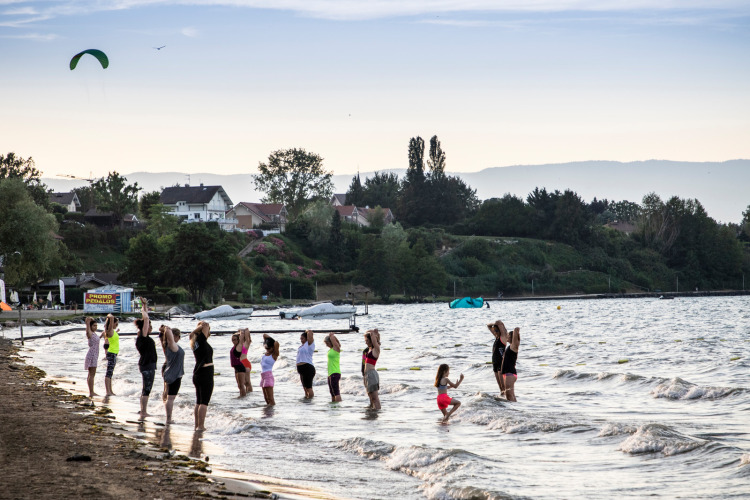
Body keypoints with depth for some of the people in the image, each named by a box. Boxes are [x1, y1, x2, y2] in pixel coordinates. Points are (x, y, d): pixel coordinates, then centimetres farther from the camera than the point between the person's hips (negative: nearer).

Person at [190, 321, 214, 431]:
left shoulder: (196, 342, 9)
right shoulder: (201, 341, -14)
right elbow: (206, 327, -19)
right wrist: (204, 326, -2)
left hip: (197, 374, 9)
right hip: (206, 373, -9)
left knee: (199, 402, 14)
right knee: (204, 402, -7)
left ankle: (197, 425, 18)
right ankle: (200, 426, -10)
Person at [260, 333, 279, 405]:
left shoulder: (274, 354, -7)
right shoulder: (266, 353, 12)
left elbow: (276, 344, -25)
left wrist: (274, 342, -5)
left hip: (268, 375, -8)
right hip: (263, 376, 8)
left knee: (270, 400, -10)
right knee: (266, 399, 12)